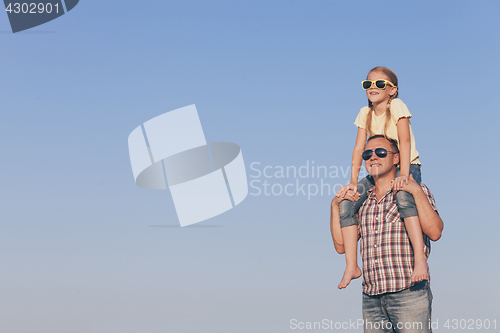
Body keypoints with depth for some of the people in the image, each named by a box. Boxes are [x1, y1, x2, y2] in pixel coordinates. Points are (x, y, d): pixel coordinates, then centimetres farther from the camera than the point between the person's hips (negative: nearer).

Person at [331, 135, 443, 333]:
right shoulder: (362, 201, 16)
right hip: (371, 297, 4)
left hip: (409, 293, -4)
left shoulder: (417, 191, 4)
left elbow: (435, 232, -10)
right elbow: (341, 246, 13)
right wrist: (335, 205, 5)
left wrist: (417, 192, -15)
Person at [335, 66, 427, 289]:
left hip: (406, 167, -5)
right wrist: (353, 183, -11)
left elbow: (405, 140, -21)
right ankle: (351, 266, -11)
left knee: (402, 196, -39)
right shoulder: (365, 113, 3)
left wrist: (403, 174, -33)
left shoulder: (396, 106, -11)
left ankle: (420, 259, -43)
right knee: (346, 204, -15)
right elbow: (359, 149, -1)